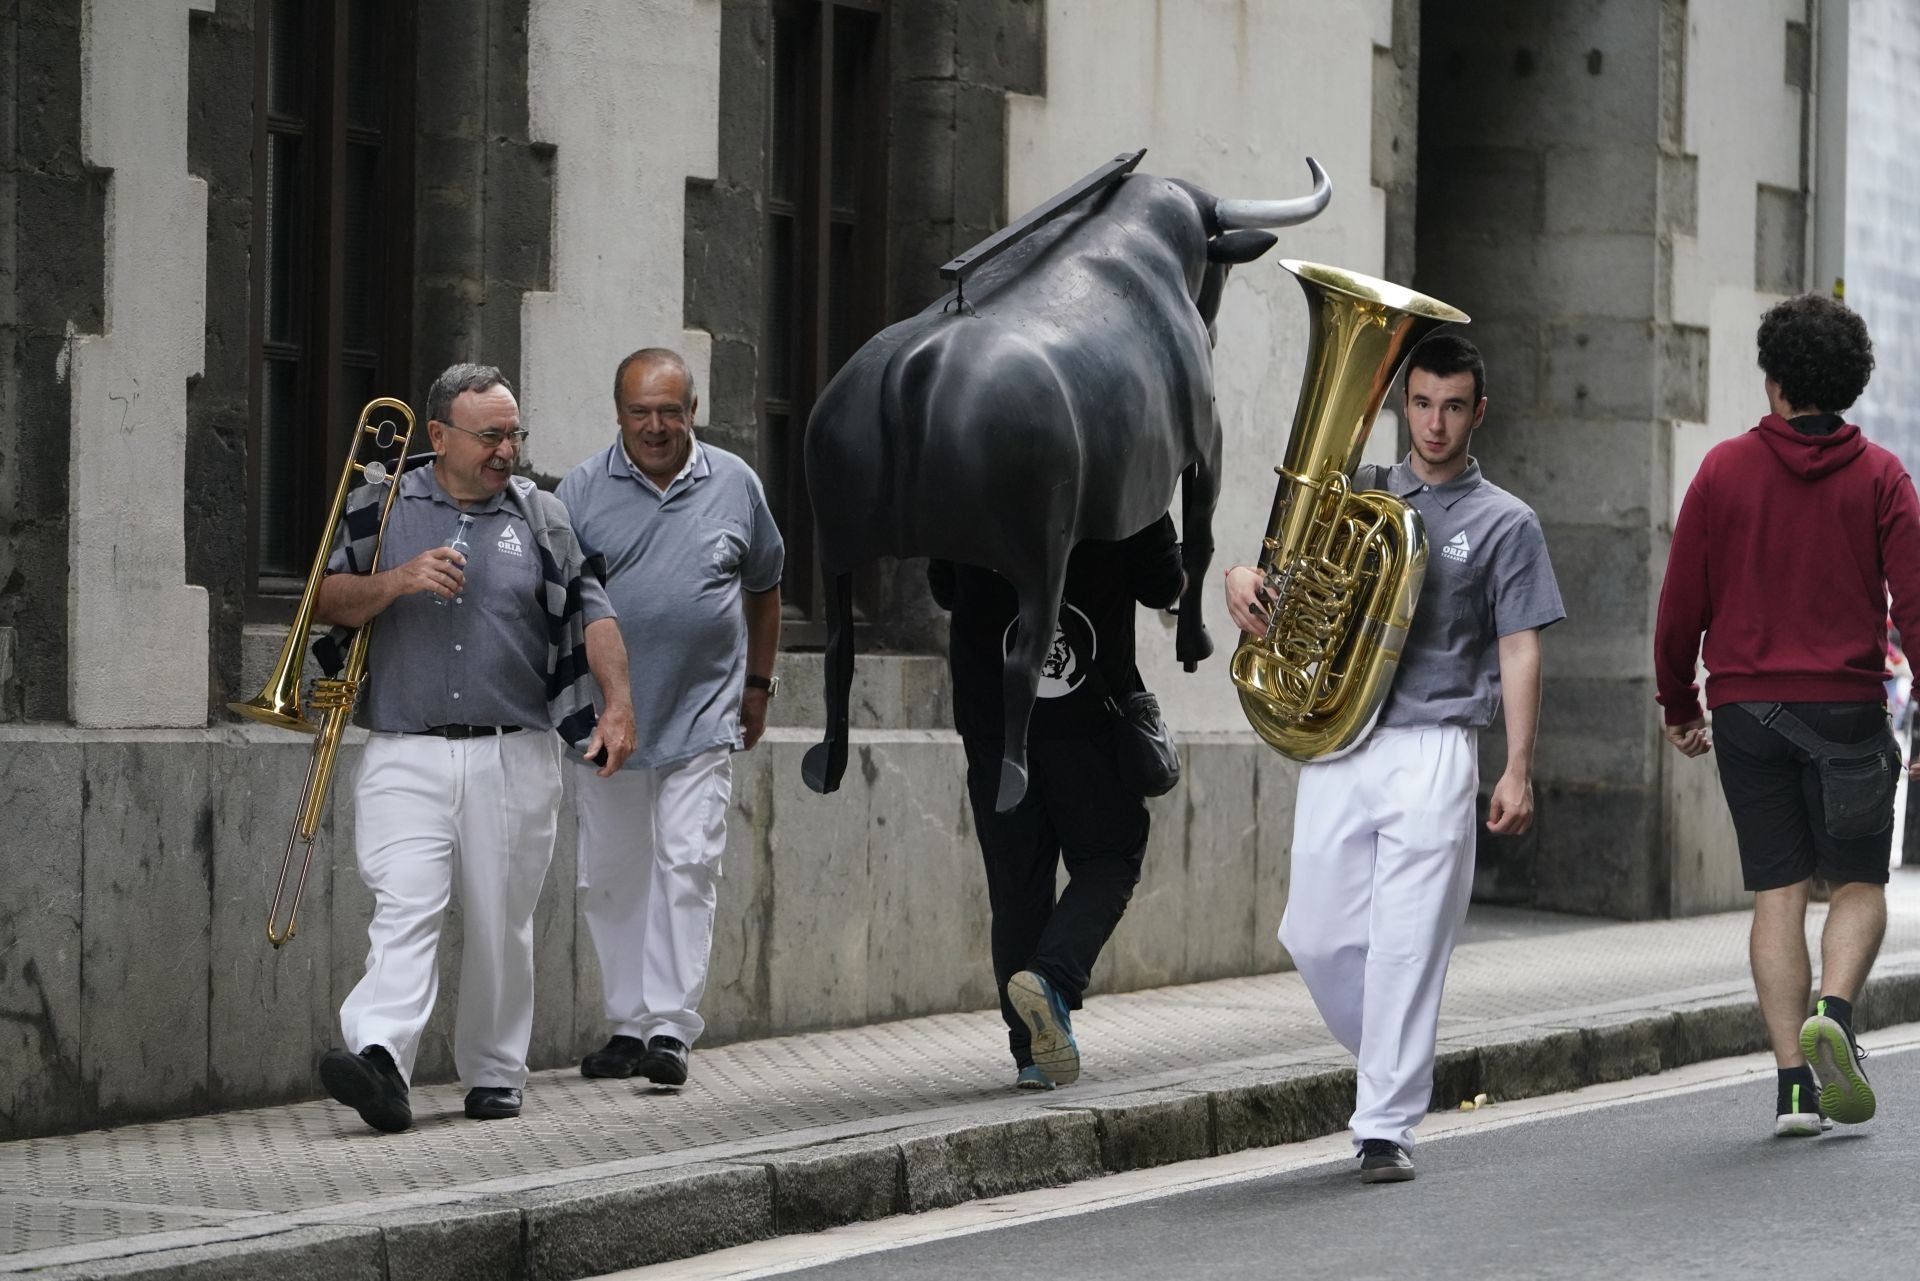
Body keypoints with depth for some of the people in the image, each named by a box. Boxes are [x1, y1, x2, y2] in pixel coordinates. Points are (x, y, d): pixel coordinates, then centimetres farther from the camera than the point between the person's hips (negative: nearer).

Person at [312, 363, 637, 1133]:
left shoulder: (539, 517, 11)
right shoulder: (382, 508, 9)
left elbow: (589, 612, 8)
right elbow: (327, 603, 5)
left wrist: (617, 702, -5)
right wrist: (398, 581, -13)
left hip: (514, 757, 2)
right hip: (407, 755, -1)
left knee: (501, 925, 5)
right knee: (404, 908, -17)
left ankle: (494, 1073, 16)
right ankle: (380, 1057, -31)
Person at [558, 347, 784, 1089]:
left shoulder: (734, 485, 4)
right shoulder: (583, 491, 0)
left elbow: (764, 588, 17)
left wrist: (758, 684, 17)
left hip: (703, 718, -1)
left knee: (687, 867, -9)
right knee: (611, 876, 7)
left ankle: (671, 1026, -10)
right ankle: (628, 1024, 17)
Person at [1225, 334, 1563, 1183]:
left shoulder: (1504, 523, 6)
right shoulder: (1357, 494, 15)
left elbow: (1518, 651, 2)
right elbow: (1282, 570, 17)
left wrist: (1518, 771, -6)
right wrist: (1240, 581, -8)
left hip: (1432, 750, -4)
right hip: (1336, 744, 4)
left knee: (1407, 945, -8)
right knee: (1317, 939, 4)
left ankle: (1386, 1127, -4)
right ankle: (1394, 1071, 26)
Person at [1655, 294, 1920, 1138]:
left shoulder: (1725, 470, 2)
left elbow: (1682, 601, 2)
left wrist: (1678, 705, 14)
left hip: (1746, 710, 1)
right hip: (1847, 706, -1)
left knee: (1778, 892, 4)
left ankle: (1792, 1084, -2)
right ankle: (1832, 1014, -19)